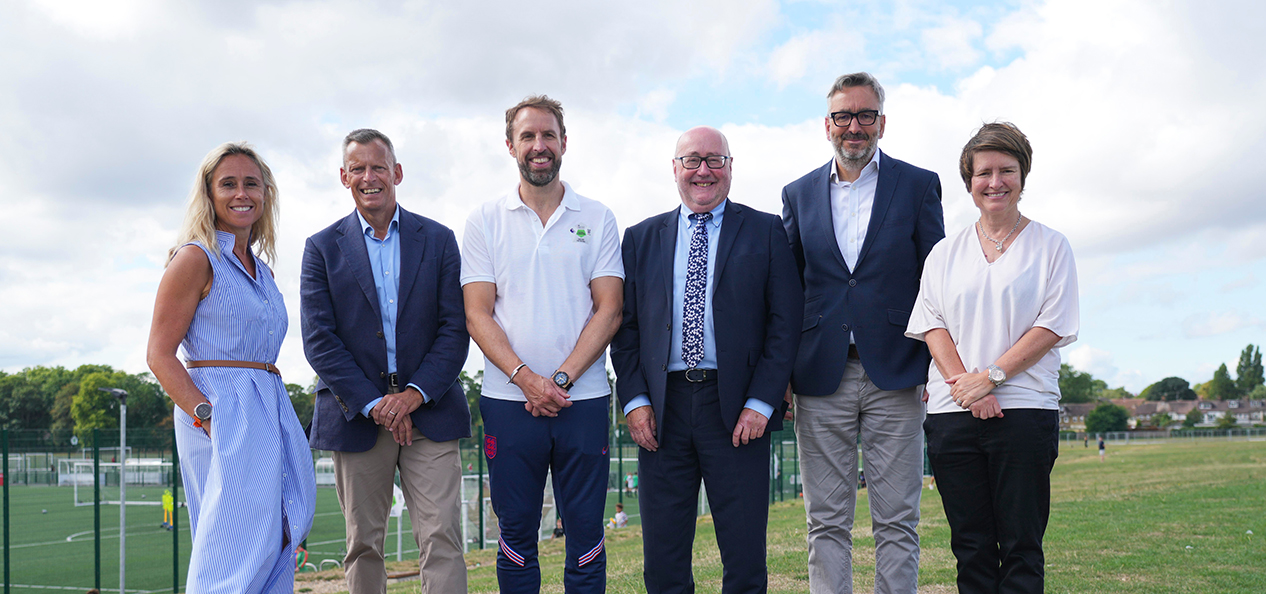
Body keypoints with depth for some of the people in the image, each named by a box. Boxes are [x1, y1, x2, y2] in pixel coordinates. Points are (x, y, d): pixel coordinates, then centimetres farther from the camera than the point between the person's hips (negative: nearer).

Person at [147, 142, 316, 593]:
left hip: (271, 412, 8)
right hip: (221, 409, -8)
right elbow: (159, 354, -9)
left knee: (275, 544, 7)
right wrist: (209, 416, -21)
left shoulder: (261, 268, 18)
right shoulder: (196, 258, -4)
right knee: (237, 551, -12)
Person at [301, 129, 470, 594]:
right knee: (364, 543, 7)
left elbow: (455, 329, 2)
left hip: (429, 412, 0)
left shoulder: (438, 240, 7)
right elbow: (319, 340, -2)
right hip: (356, 415, 0)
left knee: (442, 538, -6)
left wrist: (415, 394, -11)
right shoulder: (322, 248, 6)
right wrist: (374, 405, -11)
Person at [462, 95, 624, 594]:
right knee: (516, 537, 6)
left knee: (586, 535, 4)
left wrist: (561, 378, -11)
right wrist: (525, 378, -13)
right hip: (509, 400, 0)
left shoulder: (597, 219, 7)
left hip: (582, 399, 0)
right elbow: (477, 315, 1)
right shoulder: (485, 221, 7)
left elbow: (609, 309, 1)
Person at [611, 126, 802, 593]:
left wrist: (761, 402, -8)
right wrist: (635, 400, -2)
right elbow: (626, 327, 10)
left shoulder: (765, 232, 6)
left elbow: (786, 322, 0)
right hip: (661, 410, 2)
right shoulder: (641, 238, 13)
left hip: (738, 411, -2)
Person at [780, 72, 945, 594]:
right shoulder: (799, 194, 12)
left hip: (894, 375, -1)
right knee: (826, 523, 5)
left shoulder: (918, 186, 7)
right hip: (821, 377, 2)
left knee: (897, 522, 2)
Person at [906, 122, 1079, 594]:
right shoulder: (945, 253, 16)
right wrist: (962, 381, -9)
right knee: (971, 546, 4)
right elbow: (932, 325, 8)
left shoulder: (1050, 246, 7)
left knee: (1021, 546, -1)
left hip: (1024, 408, -2)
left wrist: (990, 377, -11)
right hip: (953, 412, 3)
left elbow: (1051, 327, -2)